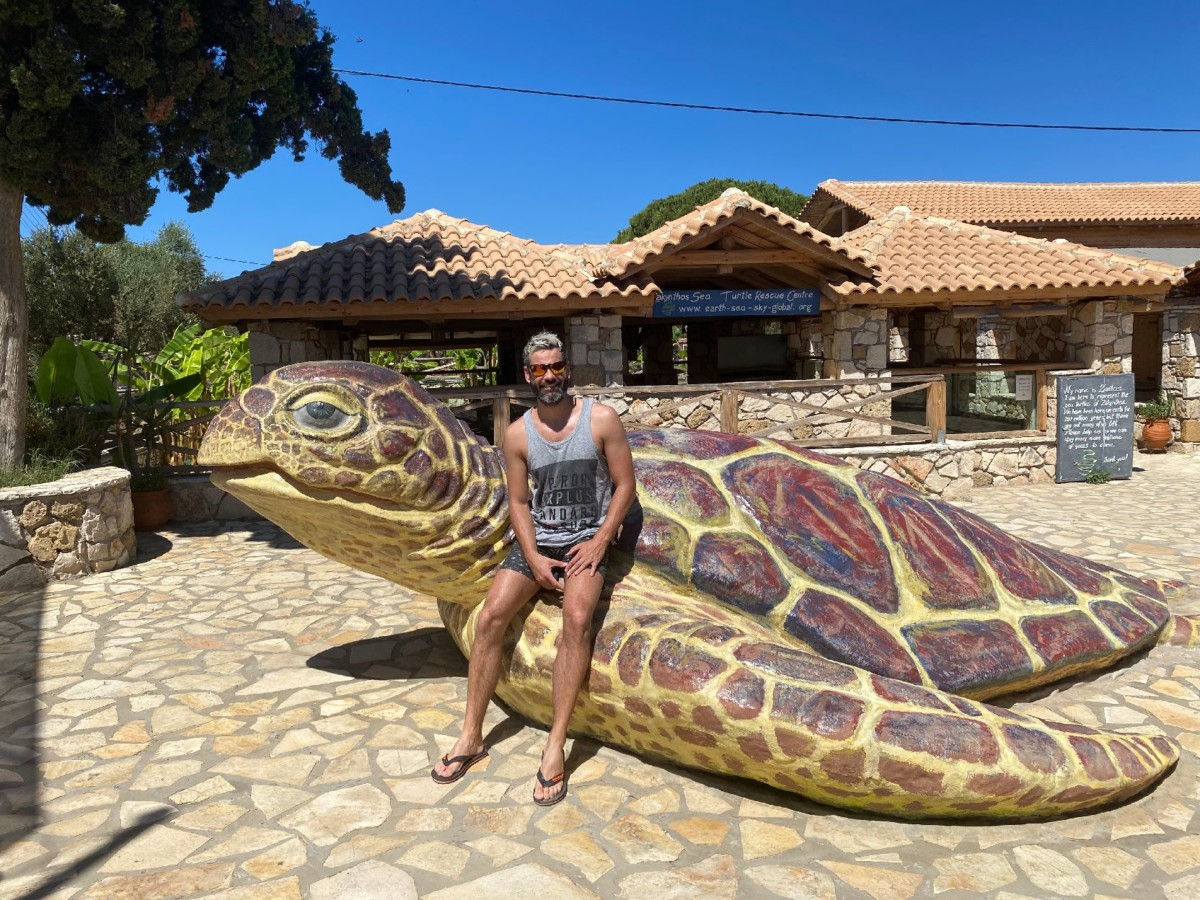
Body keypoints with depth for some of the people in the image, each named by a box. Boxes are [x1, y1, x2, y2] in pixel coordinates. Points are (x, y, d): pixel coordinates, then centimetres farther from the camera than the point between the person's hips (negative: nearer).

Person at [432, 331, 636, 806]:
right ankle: (471, 736, -1)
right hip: (537, 540, 3)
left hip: (587, 539, -3)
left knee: (576, 617, -30)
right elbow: (518, 502, 4)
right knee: (490, 617, -14)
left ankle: (555, 747, -25)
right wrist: (533, 557, -10)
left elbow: (624, 485, -3)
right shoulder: (517, 434, 0)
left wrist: (599, 542, -13)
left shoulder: (602, 419, -6)